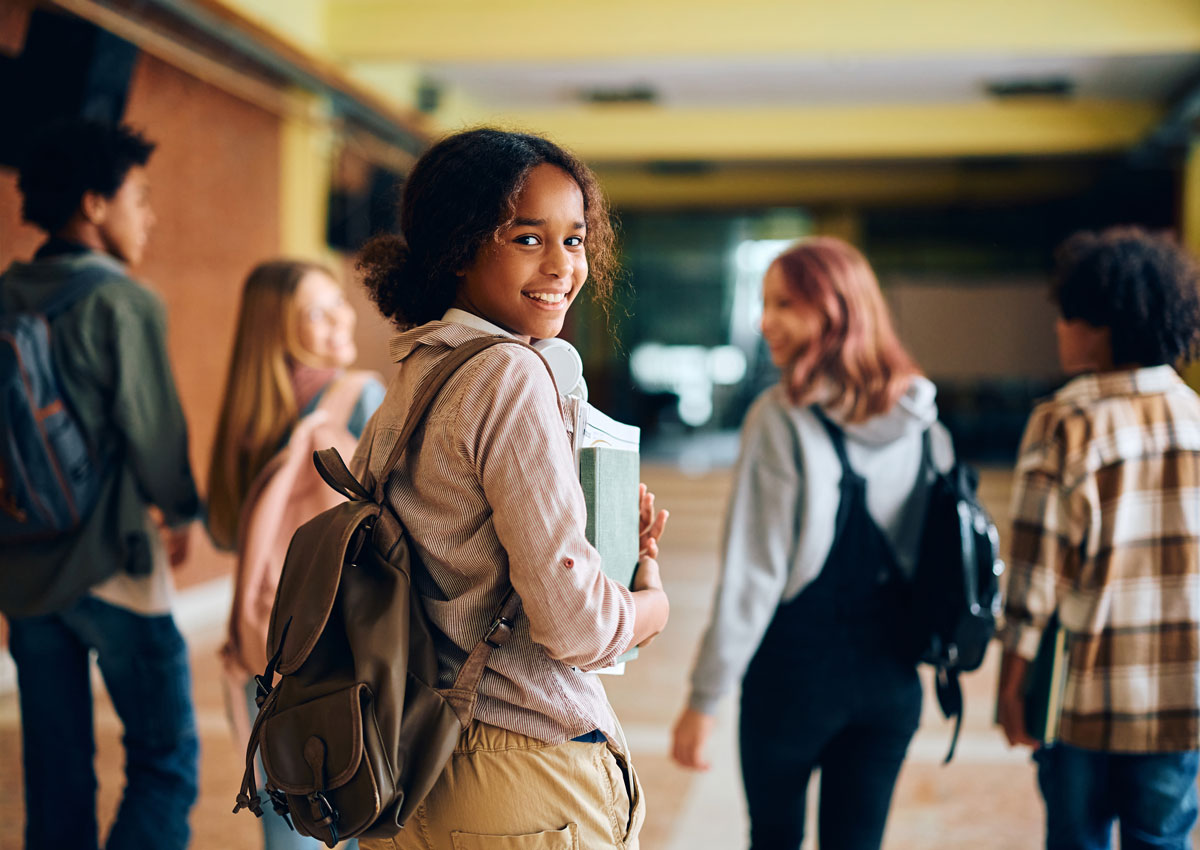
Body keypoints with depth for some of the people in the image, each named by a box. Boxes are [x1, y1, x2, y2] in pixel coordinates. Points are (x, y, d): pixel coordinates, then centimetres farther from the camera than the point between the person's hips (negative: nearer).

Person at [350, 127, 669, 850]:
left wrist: (609, 539, 12)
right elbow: (574, 623, -22)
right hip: (529, 778, -8)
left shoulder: (412, 377, 7)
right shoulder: (510, 376, -19)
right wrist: (654, 600, -2)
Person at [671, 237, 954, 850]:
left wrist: (704, 697, -11)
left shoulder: (781, 417, -16)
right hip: (891, 674, 5)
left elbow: (752, 572, -17)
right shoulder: (922, 417, 1)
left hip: (797, 664, -4)